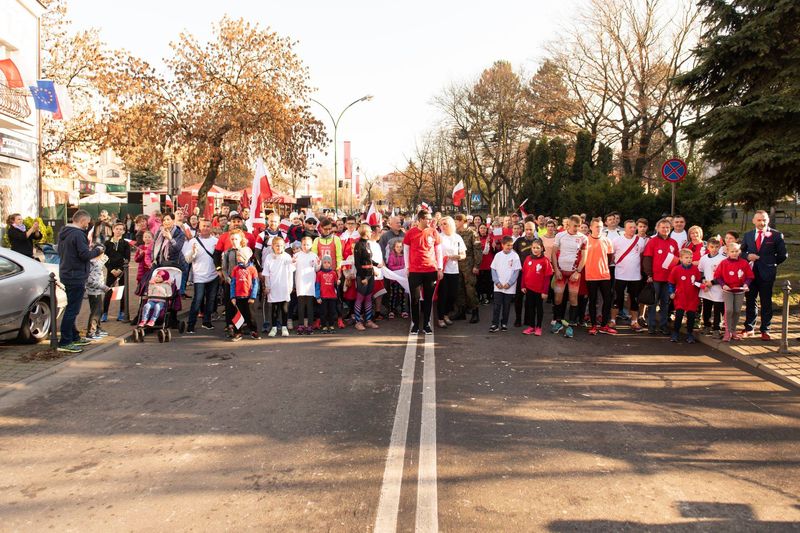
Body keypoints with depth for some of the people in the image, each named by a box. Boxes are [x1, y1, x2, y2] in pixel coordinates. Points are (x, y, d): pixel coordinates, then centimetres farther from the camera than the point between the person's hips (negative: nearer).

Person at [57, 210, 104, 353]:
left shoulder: (64, 233, 12)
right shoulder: (78, 234, -17)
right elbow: (85, 255, -23)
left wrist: (88, 248, 13)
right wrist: (97, 250, -5)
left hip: (66, 275, 10)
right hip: (76, 277, -10)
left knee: (71, 308, 18)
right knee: (72, 309, -5)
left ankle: (74, 337, 28)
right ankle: (65, 343, -3)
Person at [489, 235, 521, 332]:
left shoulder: (515, 256, -3)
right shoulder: (498, 255, 2)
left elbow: (516, 271, -5)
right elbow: (493, 269, 5)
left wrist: (509, 283, -11)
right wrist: (497, 282, -6)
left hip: (509, 287, -1)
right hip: (498, 286, 1)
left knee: (507, 306, 8)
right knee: (497, 305, -2)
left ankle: (504, 323, 20)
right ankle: (495, 324, 3)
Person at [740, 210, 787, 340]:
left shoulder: (776, 235, -2)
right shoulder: (748, 235, 8)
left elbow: (783, 255, 0)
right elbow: (741, 251, 13)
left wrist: (771, 264, 0)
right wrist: (748, 256, -7)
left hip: (767, 273, -3)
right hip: (750, 272, 3)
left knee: (766, 302, 4)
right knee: (750, 301, 10)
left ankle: (765, 330, 12)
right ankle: (749, 328, 19)